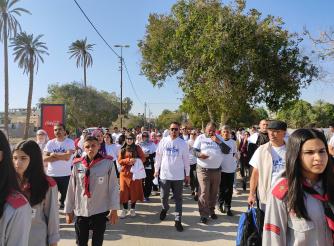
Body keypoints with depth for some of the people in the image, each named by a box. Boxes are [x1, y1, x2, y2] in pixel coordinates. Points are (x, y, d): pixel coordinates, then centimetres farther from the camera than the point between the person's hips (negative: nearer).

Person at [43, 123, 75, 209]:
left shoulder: (70, 142, -5)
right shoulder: (50, 143, 4)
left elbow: (67, 156, -19)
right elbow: (45, 158, -7)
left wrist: (54, 155, -9)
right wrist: (61, 157, -15)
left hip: (65, 175, -2)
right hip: (51, 175, 3)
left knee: (65, 196, 9)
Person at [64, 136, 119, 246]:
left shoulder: (108, 163, -9)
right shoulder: (77, 165, -3)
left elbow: (114, 187, -7)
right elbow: (71, 189, 3)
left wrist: (114, 209, -8)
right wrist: (68, 210, 7)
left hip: (100, 211, -2)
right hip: (81, 211, 2)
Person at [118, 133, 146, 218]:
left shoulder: (137, 148, 1)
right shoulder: (122, 149, 7)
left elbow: (143, 158, -1)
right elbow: (120, 161, 1)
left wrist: (135, 161, -17)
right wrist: (128, 160, -16)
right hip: (125, 172, 2)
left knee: (134, 190, 3)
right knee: (124, 190, 1)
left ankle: (133, 209, 18)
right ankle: (125, 209, 15)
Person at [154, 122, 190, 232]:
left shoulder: (183, 143, -2)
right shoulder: (163, 141, -2)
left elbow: (186, 159, 3)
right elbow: (158, 156, 5)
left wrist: (187, 174, 6)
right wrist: (156, 169, 7)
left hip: (178, 175, 0)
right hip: (165, 174, 1)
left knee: (178, 199, 5)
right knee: (163, 197, 11)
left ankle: (178, 220, 15)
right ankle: (165, 209, 42)